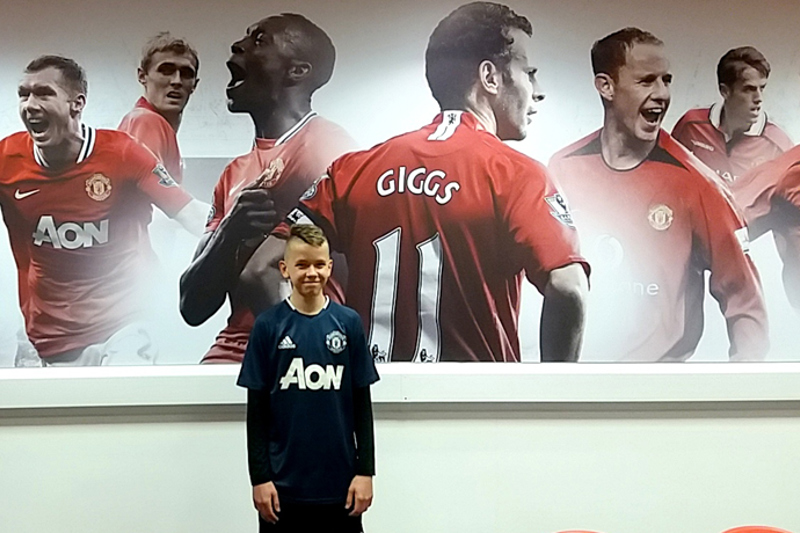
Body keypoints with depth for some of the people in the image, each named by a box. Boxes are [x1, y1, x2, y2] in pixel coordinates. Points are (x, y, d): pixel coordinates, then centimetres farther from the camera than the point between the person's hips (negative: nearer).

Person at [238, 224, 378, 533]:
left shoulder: (348, 323, 0)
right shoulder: (268, 326, -3)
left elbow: (362, 403, 3)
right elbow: (257, 409, 0)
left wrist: (365, 470, 0)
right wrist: (259, 477, -3)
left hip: (339, 483, 1)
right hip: (284, 484, -1)